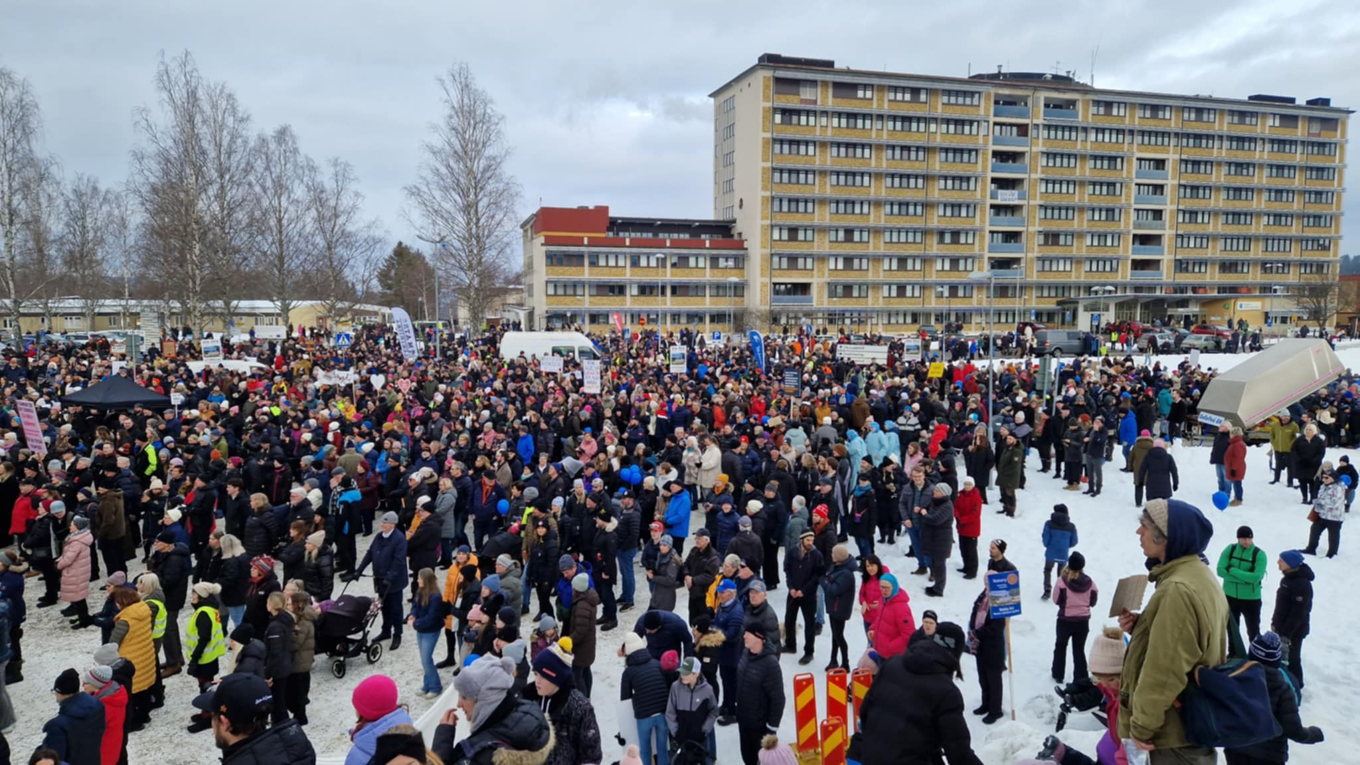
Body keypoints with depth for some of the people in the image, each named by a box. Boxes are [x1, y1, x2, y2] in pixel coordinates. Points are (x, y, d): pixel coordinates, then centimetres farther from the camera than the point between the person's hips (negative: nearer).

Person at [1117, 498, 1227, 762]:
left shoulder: (1177, 589, -24)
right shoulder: (1200, 576, 8)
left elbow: (1165, 671, -24)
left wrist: (1141, 725, -15)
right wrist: (1140, 626, 0)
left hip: (1175, 732, -10)